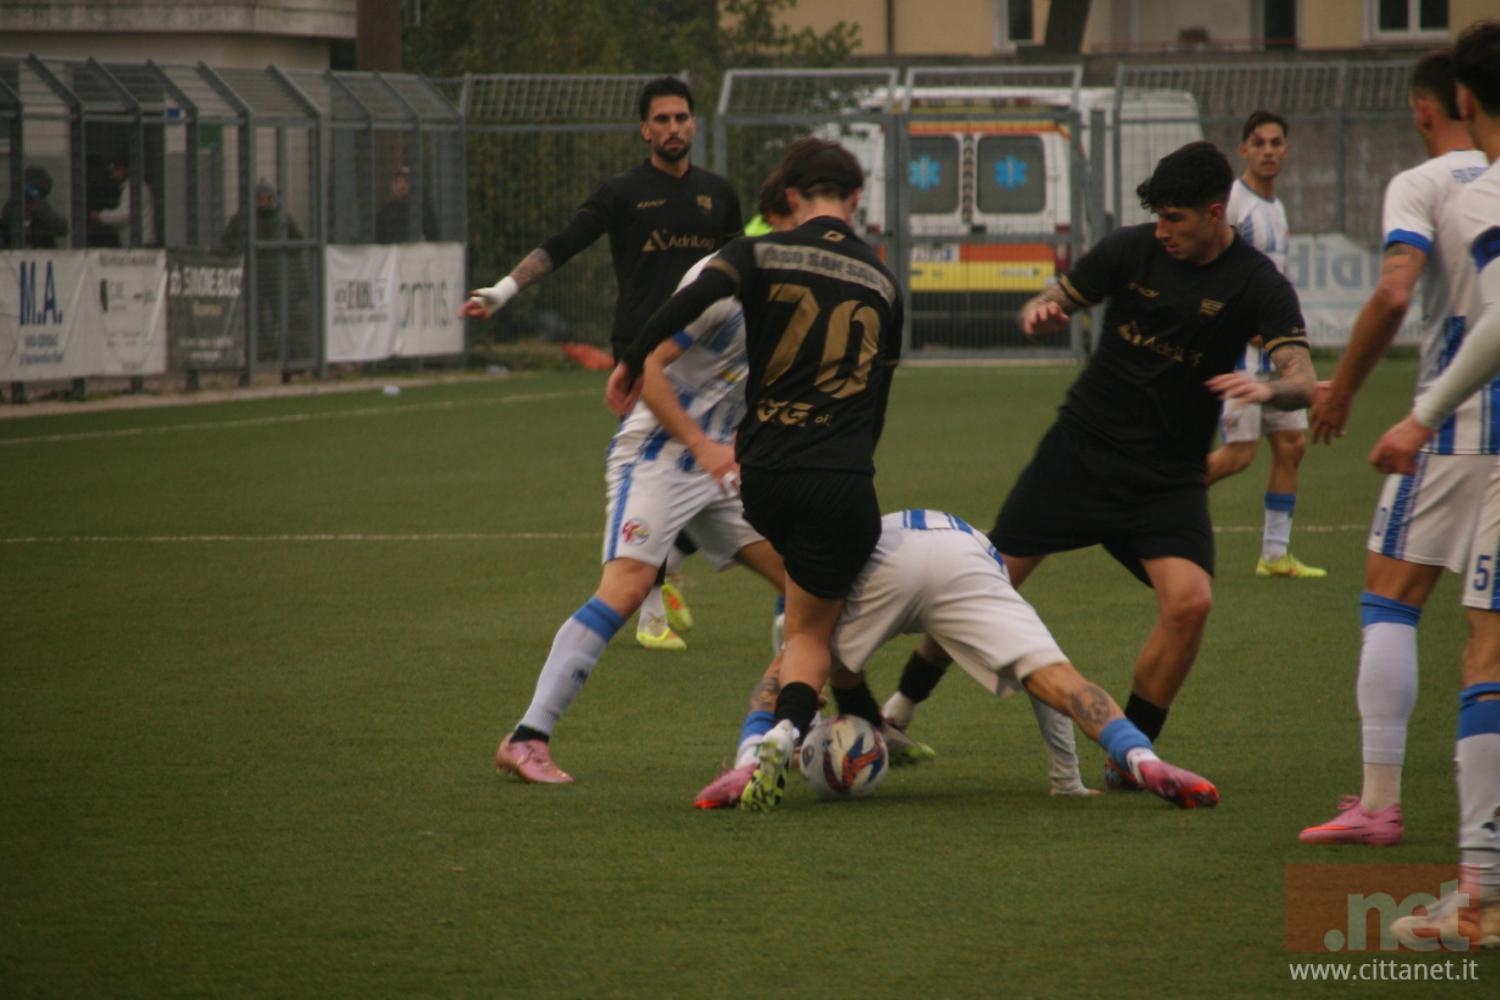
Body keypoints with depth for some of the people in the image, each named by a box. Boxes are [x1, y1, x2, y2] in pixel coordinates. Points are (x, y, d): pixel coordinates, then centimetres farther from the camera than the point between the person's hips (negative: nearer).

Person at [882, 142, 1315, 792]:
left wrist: (1270, 389, -44)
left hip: (1168, 479, -1)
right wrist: (1039, 313, -18)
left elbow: (1303, 381, -21)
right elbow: (1050, 308, 7)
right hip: (1079, 449, 1)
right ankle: (899, 709, 23)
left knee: (1190, 600, -22)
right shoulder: (1131, 250, -4)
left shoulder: (1255, 285, -10)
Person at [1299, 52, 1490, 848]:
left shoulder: (1421, 185, -5)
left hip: (1457, 424, -5)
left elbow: (1394, 294, -19)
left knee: (1389, 602, 0)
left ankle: (1379, 802, -7)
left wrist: (1341, 388, -8)